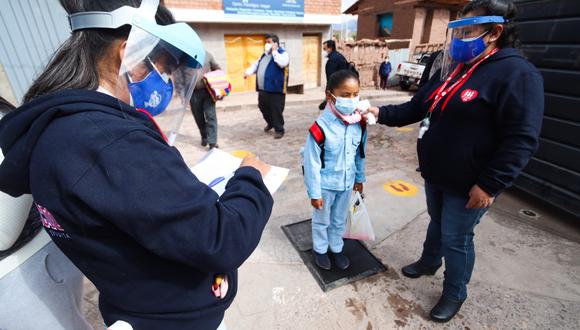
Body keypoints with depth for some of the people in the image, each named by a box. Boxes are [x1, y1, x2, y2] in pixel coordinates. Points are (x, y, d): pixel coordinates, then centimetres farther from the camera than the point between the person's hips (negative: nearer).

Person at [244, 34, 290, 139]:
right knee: (263, 107, 17)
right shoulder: (265, 54, 19)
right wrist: (249, 72, 1)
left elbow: (282, 63, -25)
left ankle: (279, 130, 8)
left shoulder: (282, 53, -4)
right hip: (263, 88, 8)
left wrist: (274, 51, -15)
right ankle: (270, 123, 40)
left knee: (276, 110, -5)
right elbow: (256, 64, 19)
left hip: (275, 88, -8)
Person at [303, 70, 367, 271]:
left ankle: (336, 249, 47)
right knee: (321, 220, 19)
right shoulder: (320, 128, -27)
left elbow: (360, 154, 6)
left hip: (346, 183, 5)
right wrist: (314, 193, -14)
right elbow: (312, 163, -20)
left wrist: (359, 178, 14)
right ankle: (320, 250, 43)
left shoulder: (359, 124, -9)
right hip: (326, 185, -4)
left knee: (340, 220, 24)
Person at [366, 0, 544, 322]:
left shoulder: (517, 73, -17)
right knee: (437, 222, 25)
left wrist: (489, 184, -23)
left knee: (456, 239, 8)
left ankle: (455, 294, 32)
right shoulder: (452, 69, 7)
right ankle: (429, 261, 50)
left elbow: (521, 140, -21)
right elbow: (417, 107, 11)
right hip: (435, 174, 7)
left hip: (468, 184, -7)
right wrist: (382, 113, -2)